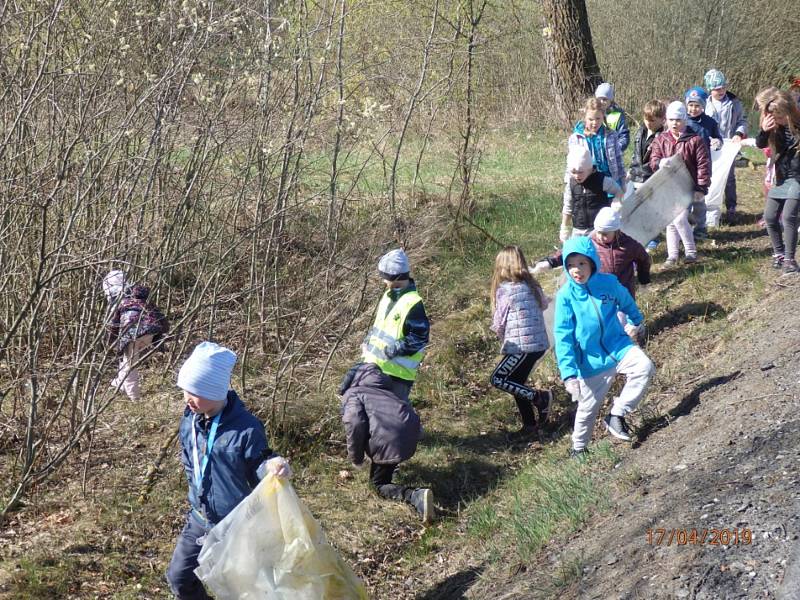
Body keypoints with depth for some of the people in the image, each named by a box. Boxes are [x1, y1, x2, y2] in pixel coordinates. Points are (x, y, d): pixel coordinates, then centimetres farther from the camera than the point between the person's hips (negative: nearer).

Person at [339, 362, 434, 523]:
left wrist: (356, 459, 3)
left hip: (388, 440, -8)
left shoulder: (351, 395, 9)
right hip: (411, 430, 8)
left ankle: (416, 496, -16)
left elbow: (355, 424, -8)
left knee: (379, 484, 8)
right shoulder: (381, 391, 33)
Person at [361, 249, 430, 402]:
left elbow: (419, 339, -19)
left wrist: (392, 350, -21)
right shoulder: (389, 295, 10)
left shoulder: (413, 304, -19)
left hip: (397, 372, -9)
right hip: (375, 365, 9)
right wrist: (367, 342, 9)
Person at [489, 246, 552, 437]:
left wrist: (503, 336, 14)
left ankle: (539, 397, -6)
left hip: (521, 345, -8)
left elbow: (498, 323, -5)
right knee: (516, 384, 16)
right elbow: (544, 304, 27)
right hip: (540, 344, 8)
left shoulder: (505, 289, -12)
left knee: (499, 379, -4)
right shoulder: (532, 285, 7)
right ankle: (530, 425, 17)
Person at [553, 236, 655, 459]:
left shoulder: (609, 283, -8)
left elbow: (627, 303, 16)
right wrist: (569, 372, -22)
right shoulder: (566, 296, -15)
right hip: (590, 361, -2)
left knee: (645, 367, -25)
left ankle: (616, 415, -10)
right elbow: (563, 336, -15)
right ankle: (579, 447, 37)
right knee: (588, 406, 10)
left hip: (618, 345, 2)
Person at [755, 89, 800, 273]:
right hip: (780, 177, 6)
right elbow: (760, 144, 1)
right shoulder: (775, 127, -2)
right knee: (770, 217, 7)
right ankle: (778, 253, 24)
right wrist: (764, 131, -17)